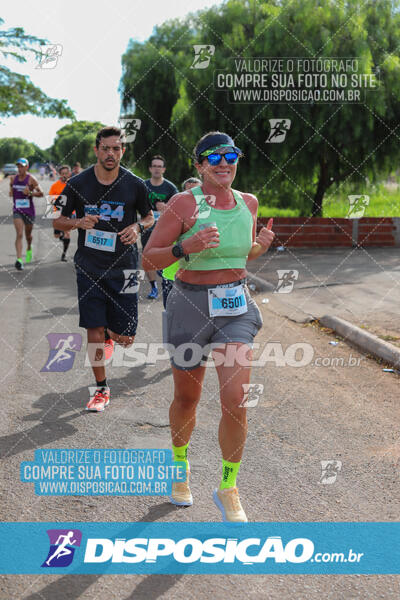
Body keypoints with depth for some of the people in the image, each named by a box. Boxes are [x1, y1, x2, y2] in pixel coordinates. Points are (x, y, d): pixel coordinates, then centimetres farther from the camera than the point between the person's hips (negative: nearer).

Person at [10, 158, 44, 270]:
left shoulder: (31, 179, -7)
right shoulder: (13, 179, 4)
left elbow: (41, 193, -8)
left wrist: (30, 193, -21)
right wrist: (11, 192, 3)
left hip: (29, 210, -1)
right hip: (17, 211, 1)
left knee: (28, 234, 17)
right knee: (19, 234, -14)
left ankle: (29, 248, 50)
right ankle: (19, 260, -22)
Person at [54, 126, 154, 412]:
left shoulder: (135, 185, -1)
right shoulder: (78, 183, -2)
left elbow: (149, 215, 14)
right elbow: (59, 221, 7)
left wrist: (138, 227, -9)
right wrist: (78, 222, -14)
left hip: (123, 268, 0)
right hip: (89, 268, 0)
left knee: (126, 339, 0)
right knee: (94, 331, -2)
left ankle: (112, 334, 38)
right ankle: (101, 389, 17)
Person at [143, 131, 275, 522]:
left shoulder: (248, 203, 4)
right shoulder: (184, 203, -11)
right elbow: (149, 260, -10)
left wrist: (262, 246, -1)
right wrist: (186, 247, -27)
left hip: (236, 307, 3)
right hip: (191, 305, -3)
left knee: (236, 399, -8)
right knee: (187, 398, 13)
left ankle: (228, 490, 11)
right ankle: (180, 466, 42)